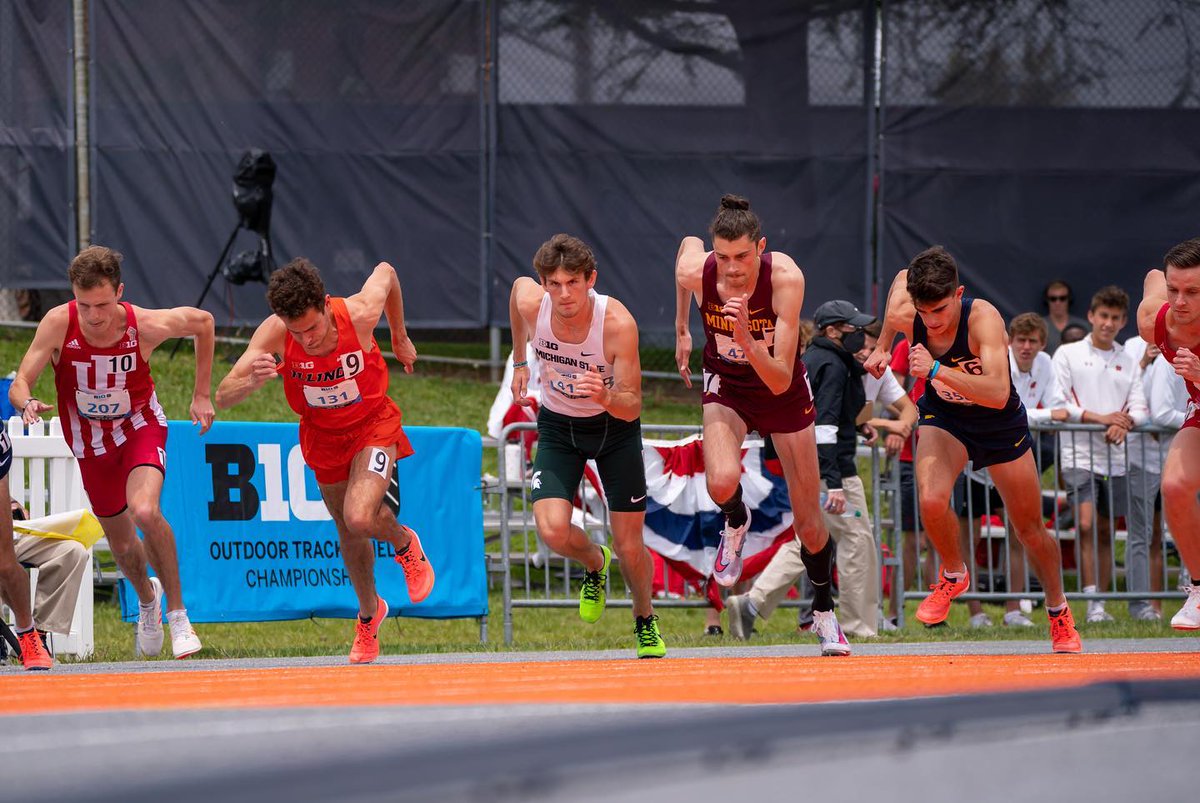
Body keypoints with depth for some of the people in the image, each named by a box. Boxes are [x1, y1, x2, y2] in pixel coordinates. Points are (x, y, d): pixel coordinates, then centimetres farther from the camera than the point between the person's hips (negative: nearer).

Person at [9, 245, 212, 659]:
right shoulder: (58, 324, -26)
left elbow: (203, 321, -5)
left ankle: (177, 613, -14)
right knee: (122, 544, 15)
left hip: (141, 427, -2)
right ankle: (147, 598, 50)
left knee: (145, 511, -30)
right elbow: (18, 385, -24)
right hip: (90, 442, 2)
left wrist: (202, 394, -2)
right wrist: (27, 403, -49)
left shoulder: (147, 326, -26)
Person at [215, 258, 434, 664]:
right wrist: (252, 381, -55)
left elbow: (385, 271, -7)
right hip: (322, 434, 3)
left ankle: (405, 544, 12)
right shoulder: (273, 334, -29)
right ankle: (369, 613, 43)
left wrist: (400, 337, 8)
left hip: (373, 423, -3)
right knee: (347, 531, 16)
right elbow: (223, 396, -32)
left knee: (359, 518, -24)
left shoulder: (360, 314, -31)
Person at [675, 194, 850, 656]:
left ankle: (824, 613, 34)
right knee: (721, 482, -31)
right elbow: (687, 242, 4)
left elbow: (780, 381, -33)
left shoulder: (786, 278, -33)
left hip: (782, 391, -1)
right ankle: (736, 523, 7)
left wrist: (746, 340, -51)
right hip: (726, 387, 1)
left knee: (808, 524, 7)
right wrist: (682, 330, 11)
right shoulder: (695, 270, -27)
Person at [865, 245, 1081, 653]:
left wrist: (937, 371, -52)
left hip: (1000, 424, -2)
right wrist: (883, 347, 11)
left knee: (1030, 528, 10)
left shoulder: (983, 318, -35)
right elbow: (901, 278, 4)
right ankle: (954, 576, 2)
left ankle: (1058, 610, 37)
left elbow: (999, 393, -45)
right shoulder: (904, 314, -23)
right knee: (931, 500, -28)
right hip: (944, 418, 2)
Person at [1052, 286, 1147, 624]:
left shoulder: (1129, 361, 12)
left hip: (1115, 457, 4)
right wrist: (1099, 418, -16)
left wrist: (1124, 422, -16)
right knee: (1086, 525, -16)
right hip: (1079, 455, -4)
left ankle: (1101, 604, 14)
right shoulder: (1068, 354, 2)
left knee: (1106, 532, 8)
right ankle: (1092, 605, -18)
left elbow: (1140, 408, 7)